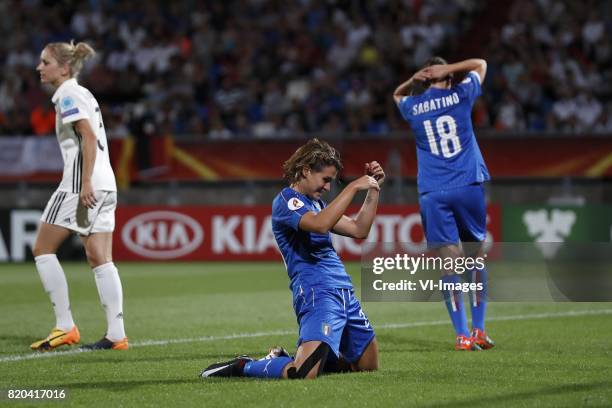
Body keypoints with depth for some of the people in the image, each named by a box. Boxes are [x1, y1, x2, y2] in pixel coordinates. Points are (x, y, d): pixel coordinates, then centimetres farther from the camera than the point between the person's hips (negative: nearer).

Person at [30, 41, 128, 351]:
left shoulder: (68, 96, -8)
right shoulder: (82, 93, 20)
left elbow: (89, 136, -18)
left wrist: (85, 183, -22)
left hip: (82, 182, -9)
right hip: (105, 184, 9)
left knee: (42, 249, -2)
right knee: (100, 259, 5)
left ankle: (65, 326, -6)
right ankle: (116, 334, -1)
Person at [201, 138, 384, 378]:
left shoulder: (315, 203, 22)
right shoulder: (286, 201, -7)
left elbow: (358, 230, 24)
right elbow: (320, 224, -26)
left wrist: (373, 189, 16)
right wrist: (353, 187, -21)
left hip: (345, 294, 10)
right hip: (318, 294, -10)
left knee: (369, 366, 15)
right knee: (302, 374, -27)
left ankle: (284, 359, 25)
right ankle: (242, 367, 0)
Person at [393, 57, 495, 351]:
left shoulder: (412, 107, 8)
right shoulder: (460, 95, 5)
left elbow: (397, 95, 34)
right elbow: (480, 64, 22)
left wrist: (414, 81, 16)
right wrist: (447, 70, 9)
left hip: (433, 193, 0)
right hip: (469, 185, 0)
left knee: (450, 259, -4)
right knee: (476, 255, 10)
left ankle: (463, 335, -10)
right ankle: (479, 331, 9)